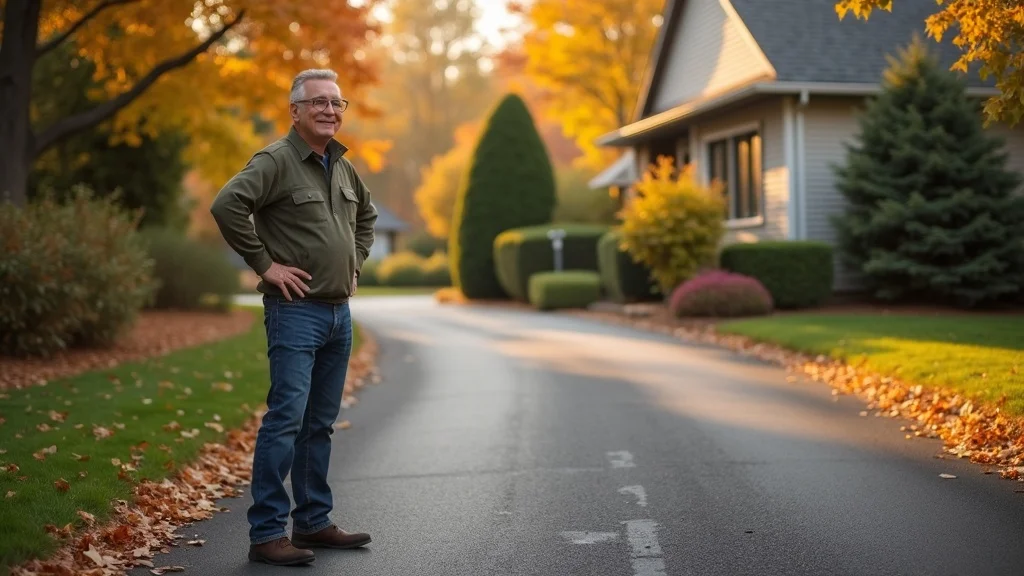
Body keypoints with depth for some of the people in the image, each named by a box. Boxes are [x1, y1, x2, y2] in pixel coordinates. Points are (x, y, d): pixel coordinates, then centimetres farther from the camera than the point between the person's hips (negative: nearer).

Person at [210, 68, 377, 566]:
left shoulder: (342, 167, 14)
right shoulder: (276, 161, -11)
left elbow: (366, 215, 31)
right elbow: (227, 205, -25)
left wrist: (356, 263, 18)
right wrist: (264, 264, -20)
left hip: (339, 311, 8)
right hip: (296, 310, -8)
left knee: (320, 423, 13)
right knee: (286, 420, -10)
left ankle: (314, 522, 22)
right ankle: (267, 534, -5)